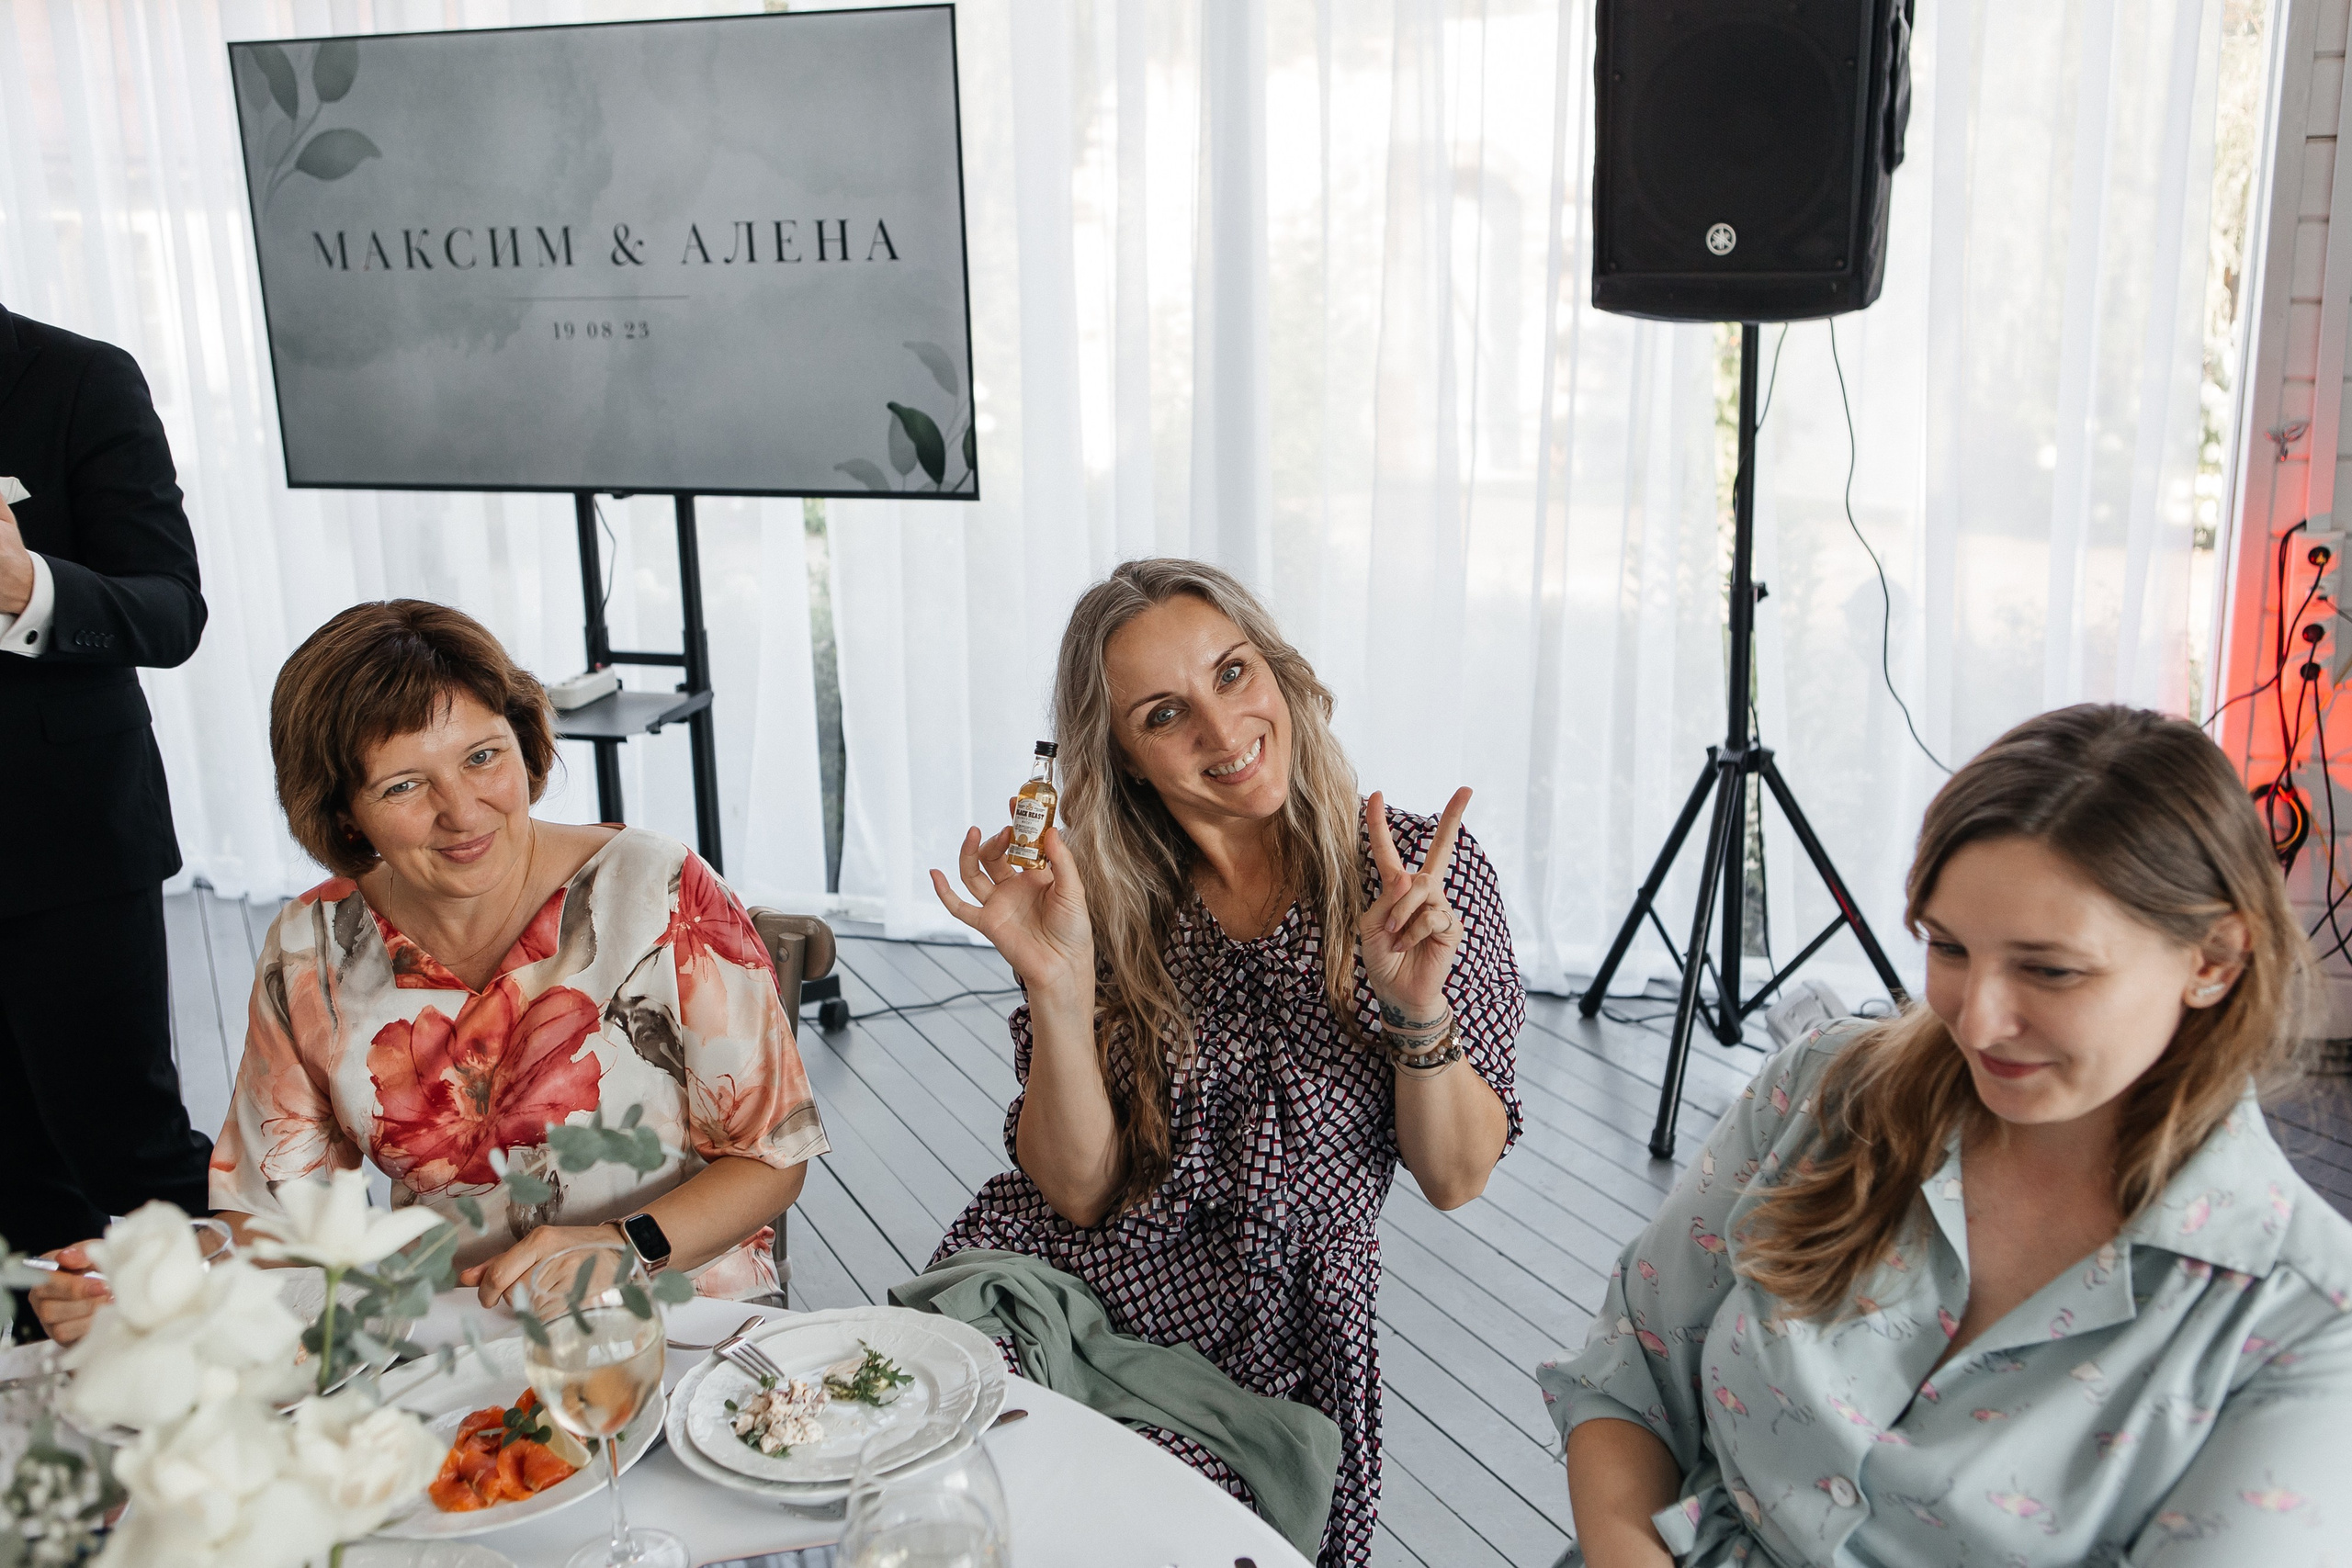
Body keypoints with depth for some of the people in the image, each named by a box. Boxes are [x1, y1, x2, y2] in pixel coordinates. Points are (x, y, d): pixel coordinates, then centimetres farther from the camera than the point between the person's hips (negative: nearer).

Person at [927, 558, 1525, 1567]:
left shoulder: (1425, 873, -5)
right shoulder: (1102, 896, -2)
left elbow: (1454, 1180, -3)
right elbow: (1079, 1190, -6)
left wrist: (1420, 1013, -22)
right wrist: (1057, 988, -21)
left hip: (1265, 1352, -1)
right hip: (1054, 1298, 2)